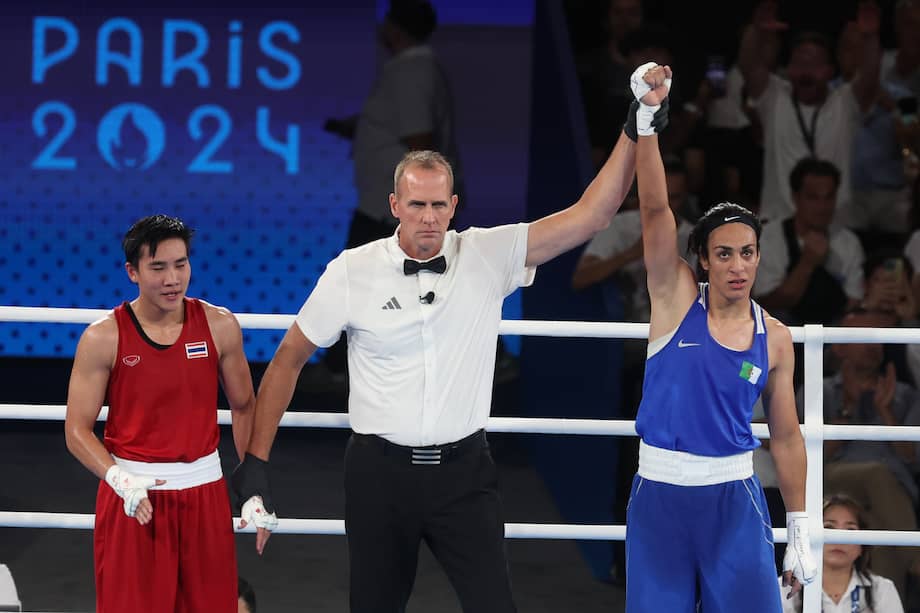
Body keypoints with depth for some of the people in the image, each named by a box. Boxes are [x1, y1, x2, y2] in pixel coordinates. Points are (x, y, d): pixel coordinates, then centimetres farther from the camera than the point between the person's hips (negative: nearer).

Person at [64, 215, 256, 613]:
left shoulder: (219, 326, -1)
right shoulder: (103, 338, -8)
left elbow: (244, 407, 10)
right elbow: (78, 430, -6)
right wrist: (121, 481, -22)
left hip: (204, 492, 2)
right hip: (132, 493, -2)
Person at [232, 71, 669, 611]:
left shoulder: (488, 256, -3)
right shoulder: (352, 272, -4)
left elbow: (591, 216, -8)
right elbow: (289, 361, 4)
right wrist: (255, 466, 1)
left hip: (464, 470, 0)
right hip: (380, 471, 0)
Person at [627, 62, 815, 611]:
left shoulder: (775, 338, 2)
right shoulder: (676, 297, -2)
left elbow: (786, 435, 9)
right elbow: (655, 207, -15)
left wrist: (800, 531, 7)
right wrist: (647, 115, -28)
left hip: (734, 498, 1)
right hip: (660, 492, -1)